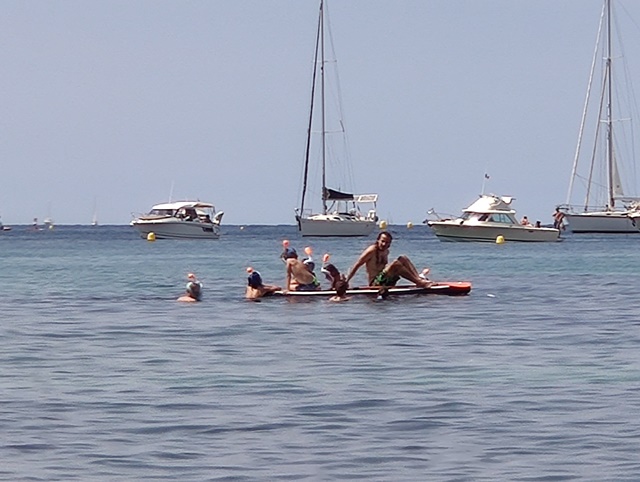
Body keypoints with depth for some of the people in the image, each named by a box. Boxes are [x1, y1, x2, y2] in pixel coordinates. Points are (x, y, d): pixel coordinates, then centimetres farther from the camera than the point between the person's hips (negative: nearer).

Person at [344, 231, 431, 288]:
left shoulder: (386, 252, 13)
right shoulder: (371, 251, -10)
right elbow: (356, 266, -11)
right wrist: (346, 282, -14)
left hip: (386, 282, 8)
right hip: (375, 283, -8)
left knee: (403, 259, -2)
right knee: (395, 263, -28)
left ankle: (420, 279, -20)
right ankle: (420, 283, -32)